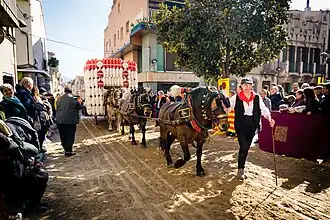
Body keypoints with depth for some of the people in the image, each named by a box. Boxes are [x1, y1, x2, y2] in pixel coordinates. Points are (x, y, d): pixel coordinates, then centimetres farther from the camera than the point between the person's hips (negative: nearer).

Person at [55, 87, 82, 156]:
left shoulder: (60, 98, 8)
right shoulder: (72, 98, -7)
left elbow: (57, 108, 15)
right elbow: (79, 107, 1)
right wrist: (79, 102, 18)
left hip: (60, 120, 5)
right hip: (70, 120, -5)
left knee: (63, 136, 14)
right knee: (70, 136, 2)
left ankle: (66, 149, 22)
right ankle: (68, 151, 2)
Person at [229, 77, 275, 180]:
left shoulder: (257, 98, 1)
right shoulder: (236, 98, -5)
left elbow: (264, 109, -2)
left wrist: (269, 118, -18)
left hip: (252, 126, 3)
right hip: (241, 126, -3)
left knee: (246, 147, 14)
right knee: (244, 146, -10)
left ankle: (241, 166, 31)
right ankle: (240, 170, 4)